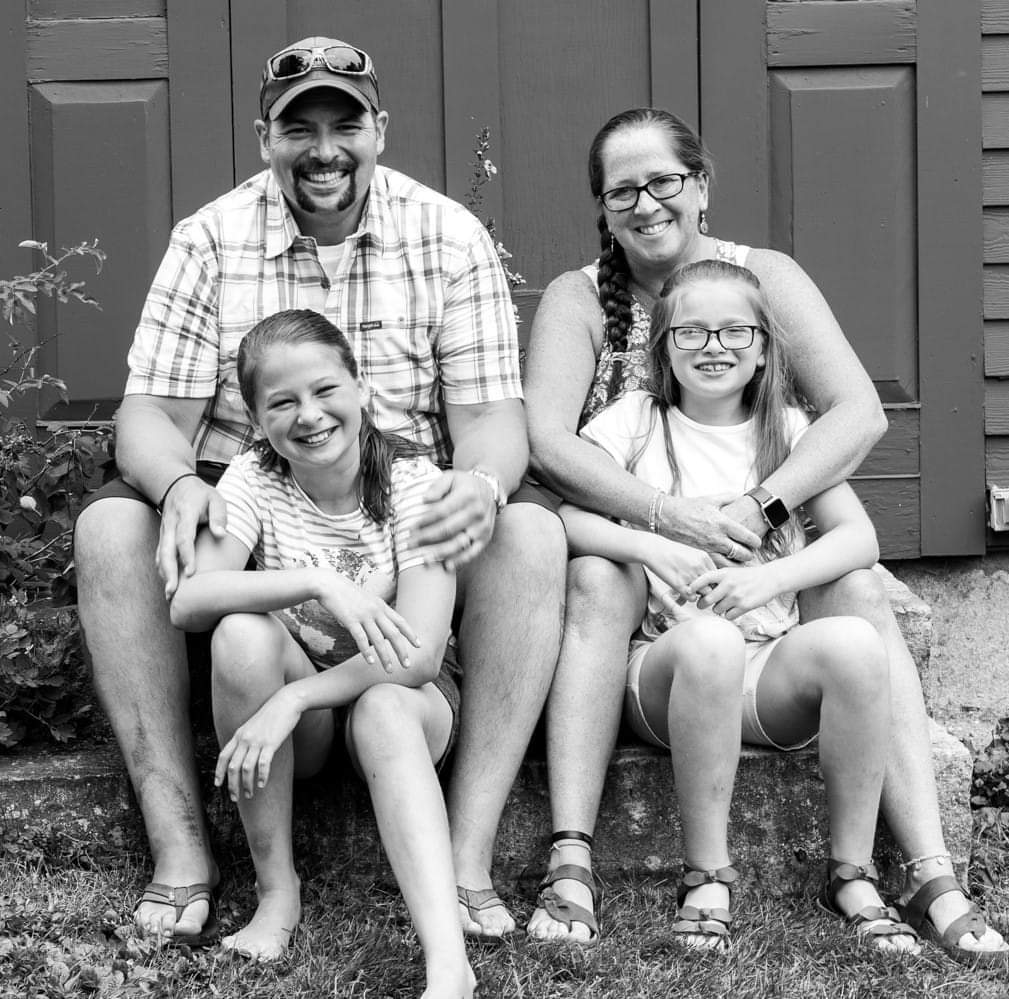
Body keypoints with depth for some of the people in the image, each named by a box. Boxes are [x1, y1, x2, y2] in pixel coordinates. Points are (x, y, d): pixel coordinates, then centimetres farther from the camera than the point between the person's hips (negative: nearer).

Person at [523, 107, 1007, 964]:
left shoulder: (765, 278, 1)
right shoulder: (578, 299, 0)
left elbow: (860, 412, -10)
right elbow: (546, 441, -16)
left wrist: (762, 508, -25)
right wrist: (670, 517, -30)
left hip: (769, 566, 1)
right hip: (636, 561, -1)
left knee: (858, 590, -28)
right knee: (597, 579, -33)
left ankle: (931, 876, -33)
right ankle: (570, 866, -39)